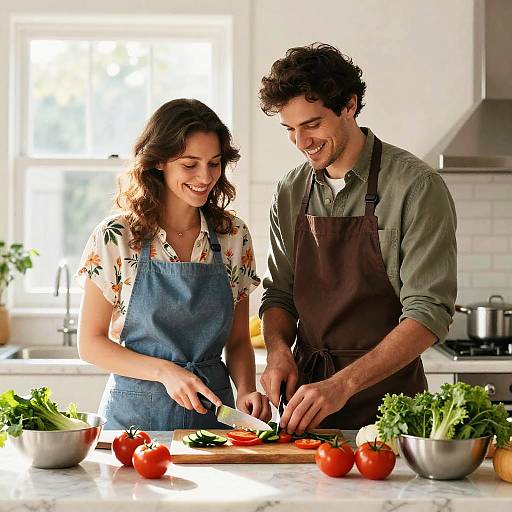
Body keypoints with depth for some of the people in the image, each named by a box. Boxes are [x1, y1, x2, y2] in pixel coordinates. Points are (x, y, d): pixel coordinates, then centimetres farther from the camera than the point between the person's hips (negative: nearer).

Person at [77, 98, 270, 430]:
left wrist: (246, 390, -8)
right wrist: (165, 371, -15)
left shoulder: (234, 236, 4)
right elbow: (91, 343, -2)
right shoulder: (115, 238, -5)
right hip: (137, 410, -2)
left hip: (213, 409, 2)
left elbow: (238, 341, 11)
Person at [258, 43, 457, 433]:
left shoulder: (417, 186, -10)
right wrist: (278, 349, -6)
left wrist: (343, 384, -24)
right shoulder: (291, 192, 8)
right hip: (308, 386, 4)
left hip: (385, 397, -4)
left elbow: (429, 313, -16)